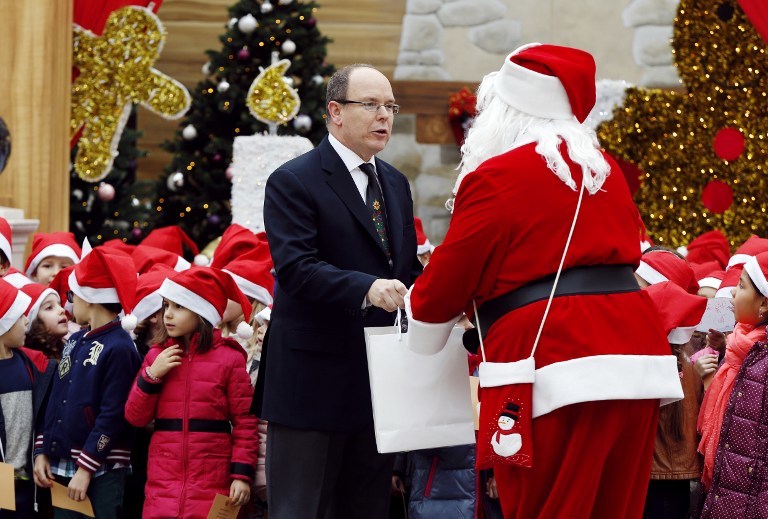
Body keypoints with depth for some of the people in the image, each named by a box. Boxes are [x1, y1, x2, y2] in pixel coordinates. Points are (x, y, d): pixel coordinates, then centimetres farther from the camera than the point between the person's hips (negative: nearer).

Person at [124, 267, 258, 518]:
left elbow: (245, 420, -3)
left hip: (211, 483, -3)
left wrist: (242, 474, -9)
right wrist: (152, 375, -6)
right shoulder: (157, 355, 11)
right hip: (162, 482, 3)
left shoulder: (229, 358, -2)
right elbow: (135, 417, 7)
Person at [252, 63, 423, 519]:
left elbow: (406, 266, 17)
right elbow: (295, 267, -20)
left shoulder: (395, 184, 15)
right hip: (315, 379, -7)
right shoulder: (293, 182, -8)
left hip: (379, 379, 7)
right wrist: (366, 289, -34)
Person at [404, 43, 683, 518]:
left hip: (557, 369, -7)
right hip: (637, 356, 7)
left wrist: (419, 342, 24)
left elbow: (445, 283, 3)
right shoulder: (604, 169, 16)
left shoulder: (497, 177, -3)